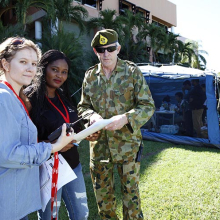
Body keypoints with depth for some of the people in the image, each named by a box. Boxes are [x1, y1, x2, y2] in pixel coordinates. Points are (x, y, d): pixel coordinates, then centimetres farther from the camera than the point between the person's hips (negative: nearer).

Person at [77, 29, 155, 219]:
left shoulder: (132, 71, -4)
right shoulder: (90, 76, 4)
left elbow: (148, 106, -5)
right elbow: (83, 107, 12)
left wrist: (126, 118, -22)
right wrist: (91, 116, -12)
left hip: (127, 143, -3)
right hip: (99, 145, 3)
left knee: (131, 193, 7)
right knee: (102, 195, 15)